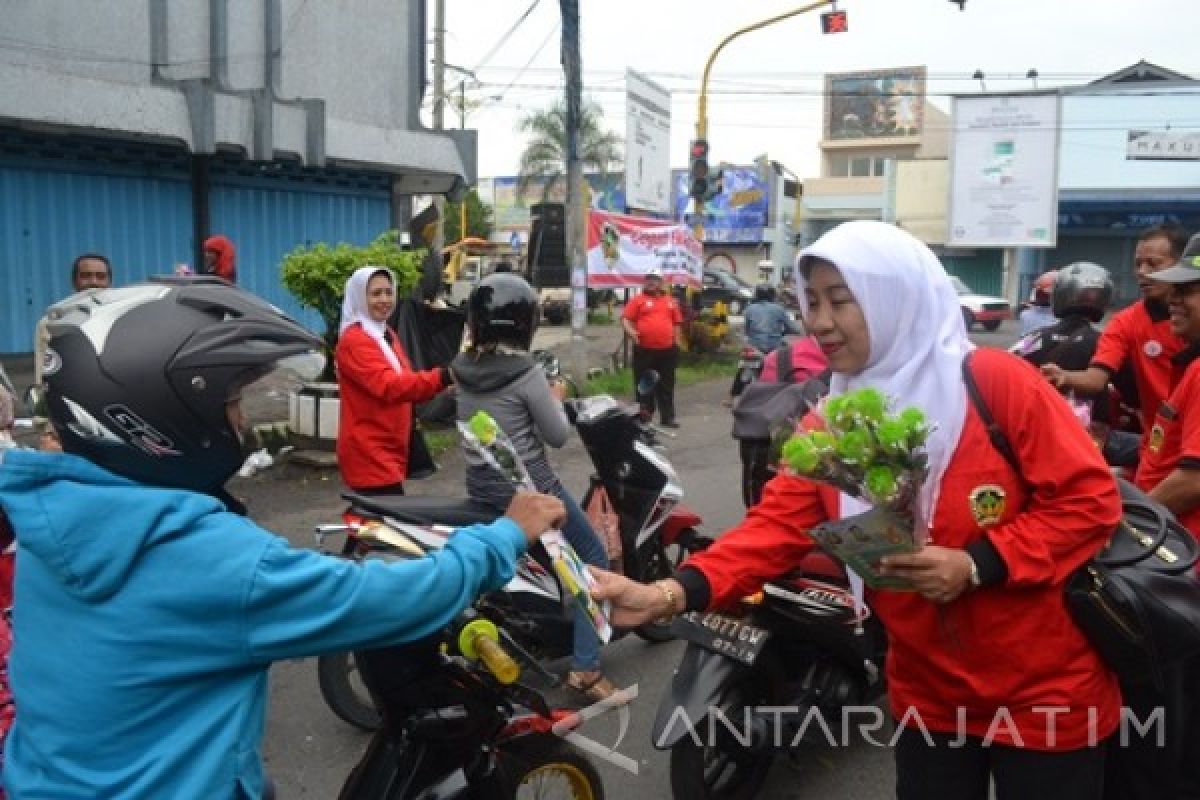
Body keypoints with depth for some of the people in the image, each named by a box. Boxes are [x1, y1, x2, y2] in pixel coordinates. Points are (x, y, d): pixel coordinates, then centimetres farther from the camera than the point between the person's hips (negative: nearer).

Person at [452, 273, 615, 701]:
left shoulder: (461, 370, 0)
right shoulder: (527, 374, -19)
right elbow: (557, 436, -10)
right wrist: (556, 399, 7)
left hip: (481, 487, 7)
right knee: (593, 557, 8)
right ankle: (585, 666, 5)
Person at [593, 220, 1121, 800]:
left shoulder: (996, 382, -17)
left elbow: (1089, 499, -16)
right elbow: (777, 525, -13)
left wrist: (977, 565, -27)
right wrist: (670, 593, -27)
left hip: (1044, 695, -3)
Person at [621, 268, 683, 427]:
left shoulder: (671, 301, 14)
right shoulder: (638, 300, 3)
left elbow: (677, 323, 19)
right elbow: (625, 319, -3)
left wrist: (676, 341, 12)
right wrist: (631, 332, -19)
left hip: (667, 350, 3)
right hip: (644, 350, -3)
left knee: (666, 385, 8)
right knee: (644, 385, 3)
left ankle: (668, 417, 14)